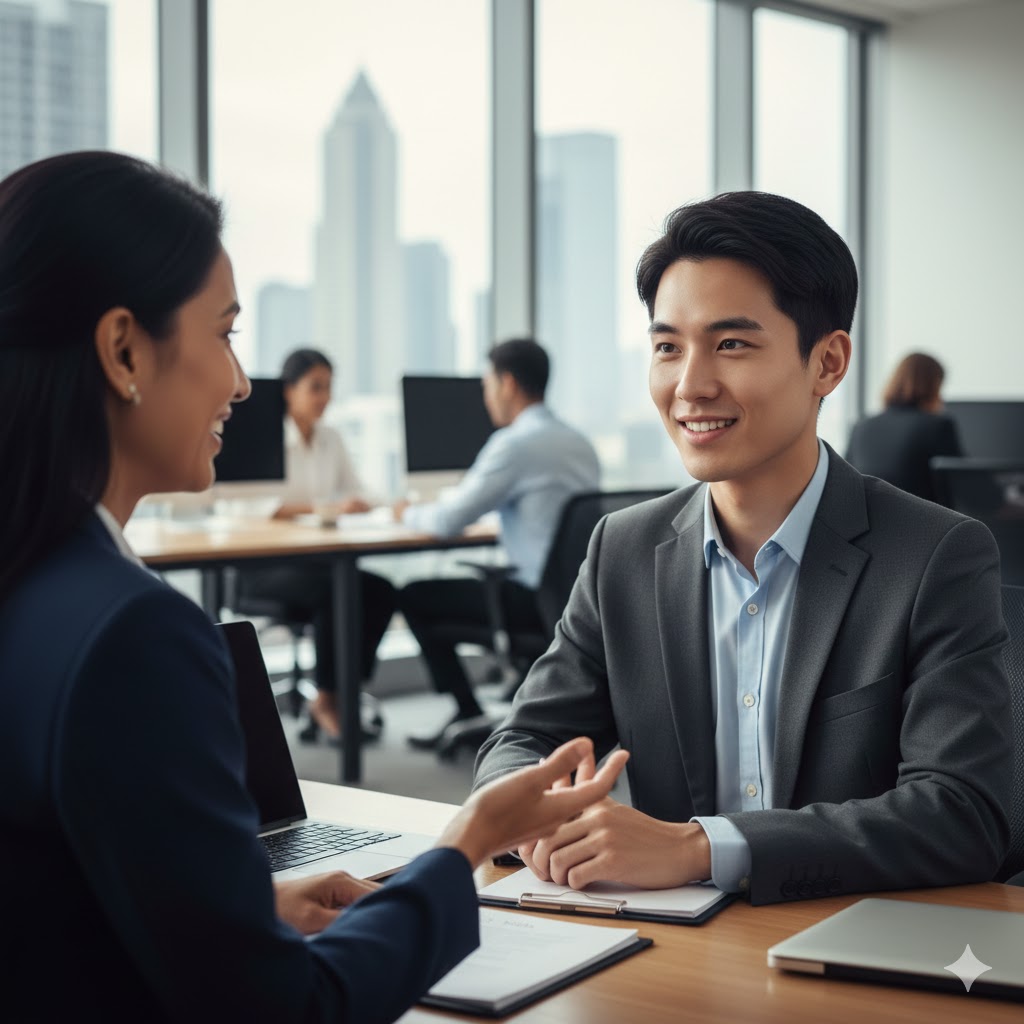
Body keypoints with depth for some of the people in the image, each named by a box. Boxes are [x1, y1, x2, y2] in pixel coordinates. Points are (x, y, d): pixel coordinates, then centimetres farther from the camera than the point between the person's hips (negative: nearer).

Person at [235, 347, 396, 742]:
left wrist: (356, 504, -15)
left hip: (317, 559, 6)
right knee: (335, 590, -33)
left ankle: (343, 694, -12)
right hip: (264, 565, -6)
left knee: (381, 590, -21)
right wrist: (326, 507, -30)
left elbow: (358, 496, 10)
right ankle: (327, 699, -17)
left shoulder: (331, 439, 13)